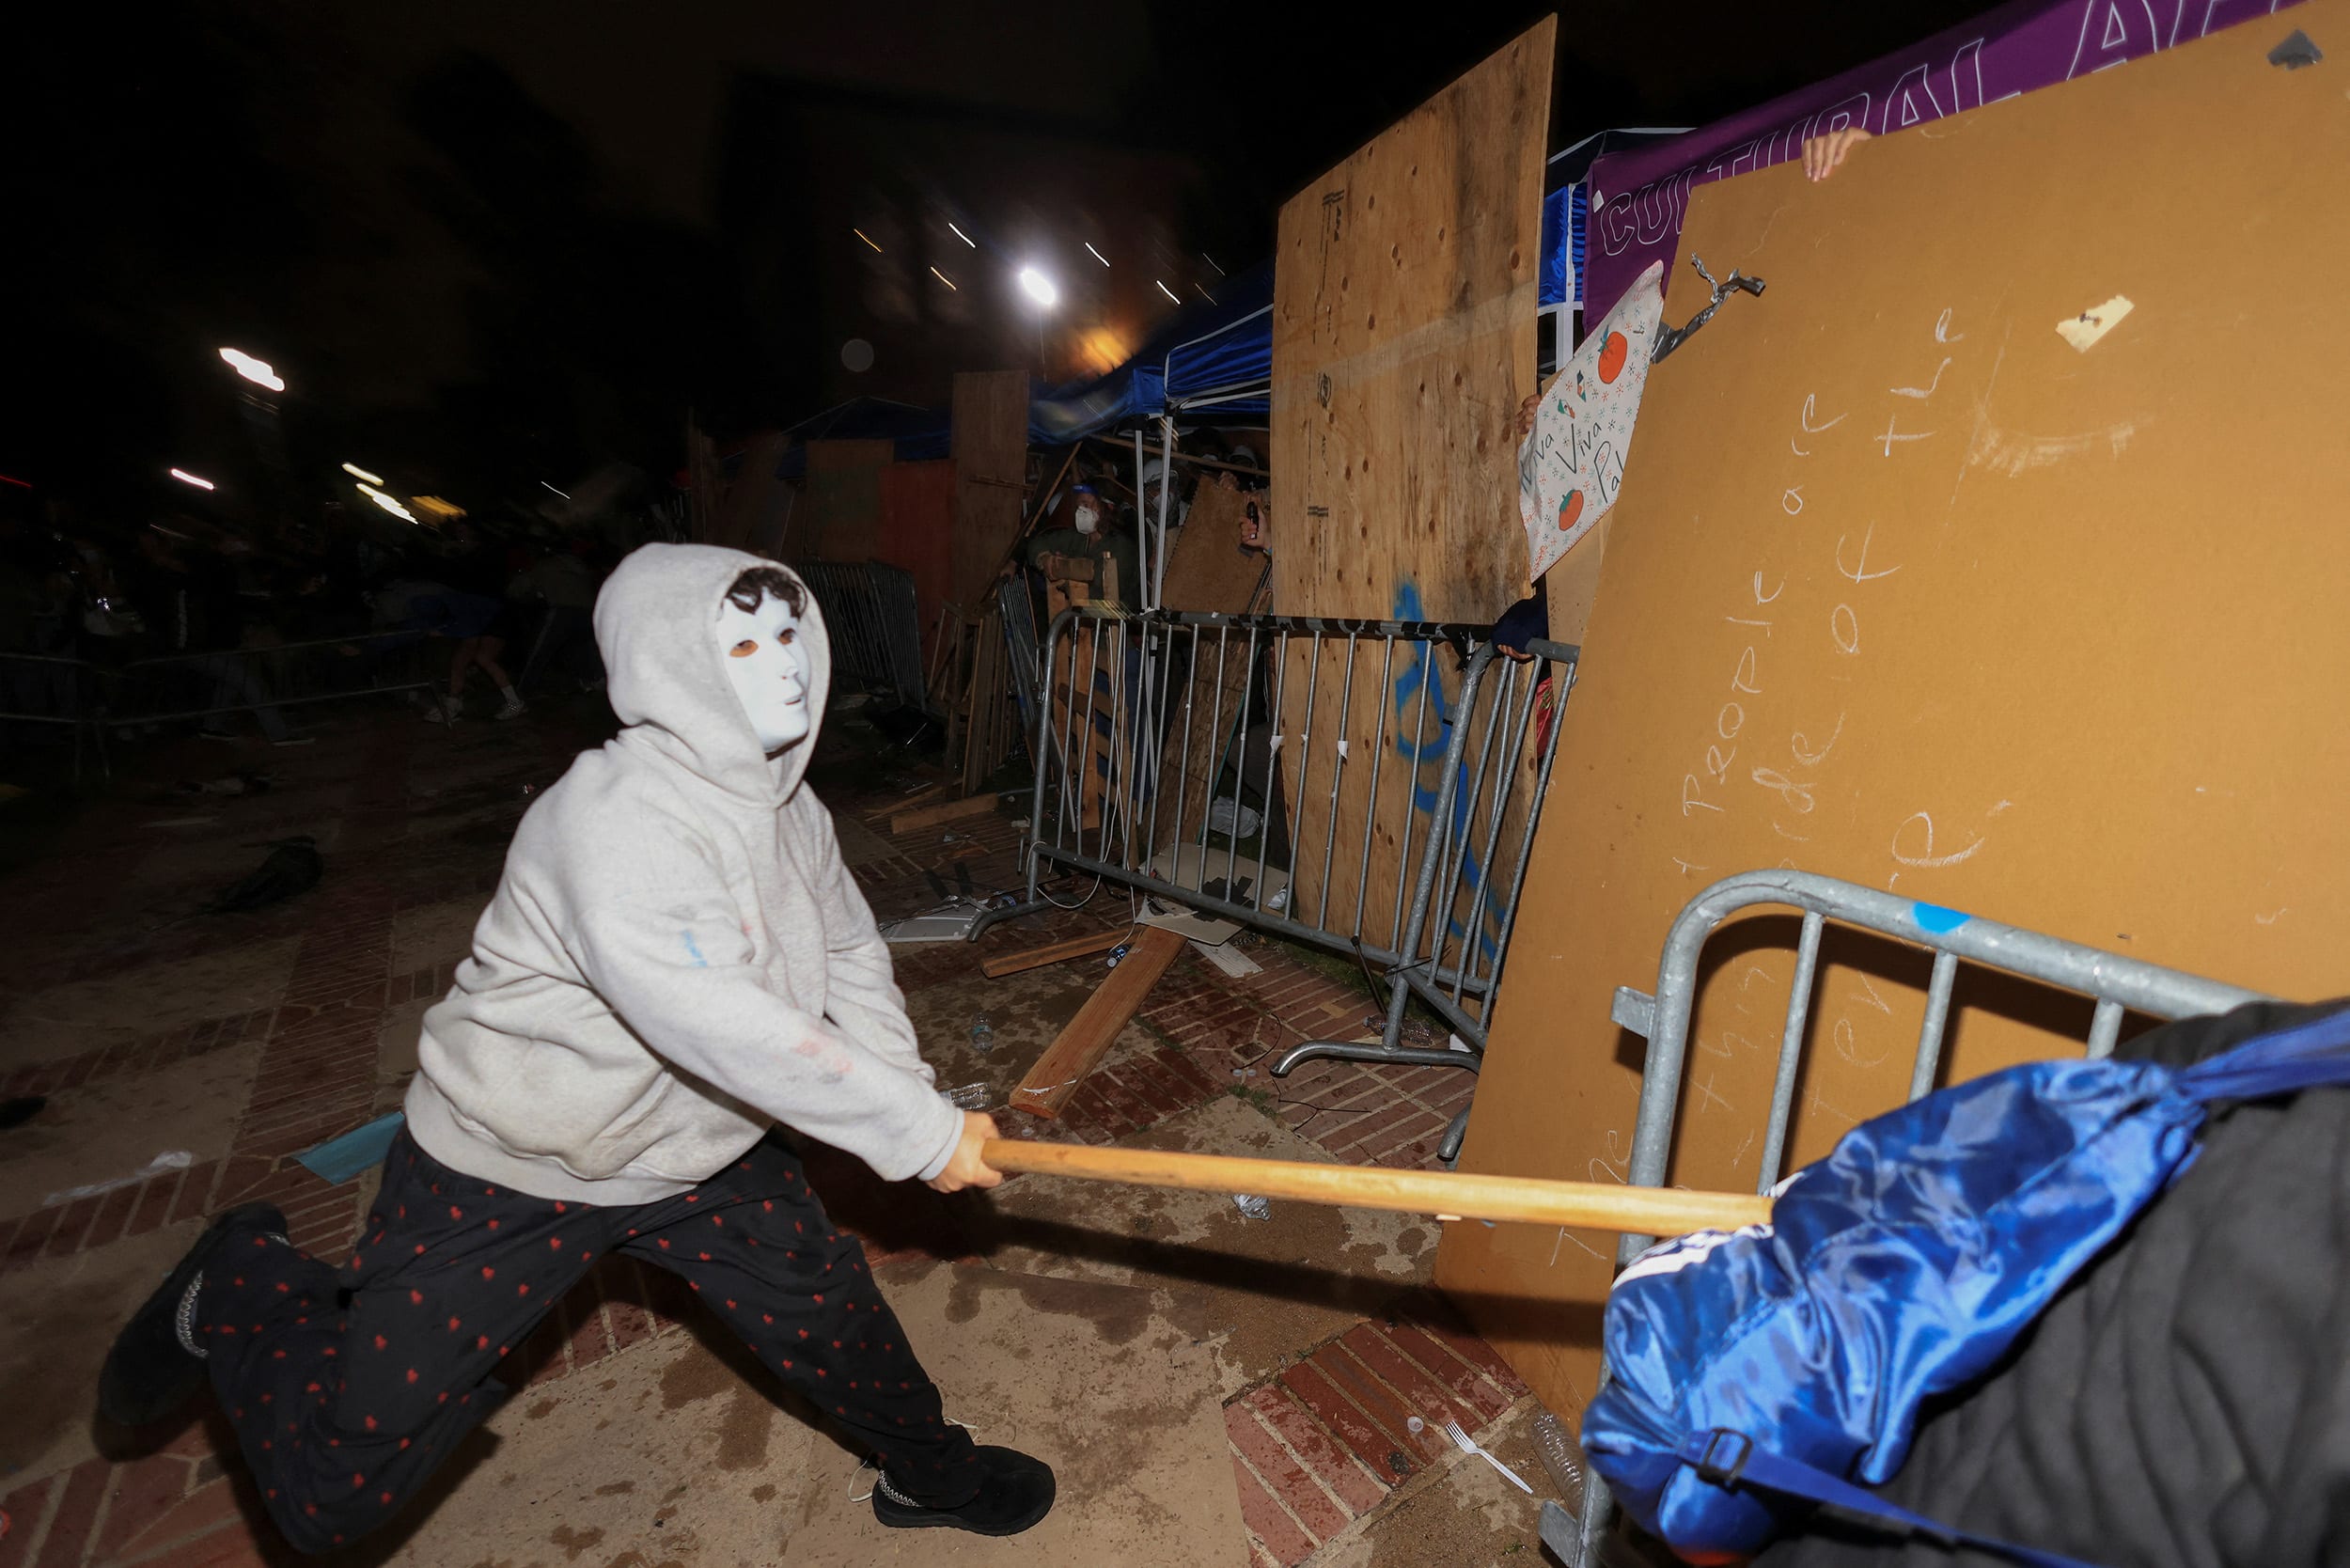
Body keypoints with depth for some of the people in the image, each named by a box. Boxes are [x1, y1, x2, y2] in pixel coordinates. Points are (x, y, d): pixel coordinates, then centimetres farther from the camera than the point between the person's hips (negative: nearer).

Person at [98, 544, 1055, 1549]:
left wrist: (912, 1098, -5)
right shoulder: (614, 823, -33)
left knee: (829, 1313, 13)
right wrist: (920, 1132, -32)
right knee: (332, 1495, 6)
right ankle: (242, 1287, 33)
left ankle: (931, 1475, 41)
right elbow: (724, 1031, -40)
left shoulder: (790, 810, -6)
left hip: (695, 1148, 7)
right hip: (509, 1166, -6)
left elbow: (850, 957, 7)